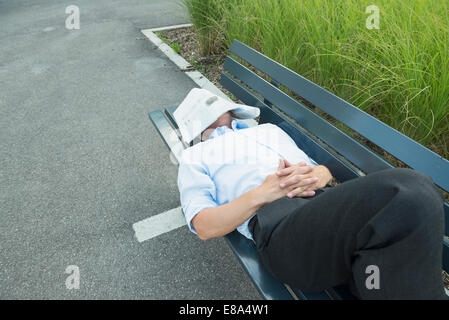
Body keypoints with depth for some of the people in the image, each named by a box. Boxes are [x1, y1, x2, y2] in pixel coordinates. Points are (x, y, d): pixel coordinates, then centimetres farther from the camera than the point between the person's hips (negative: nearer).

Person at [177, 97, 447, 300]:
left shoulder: (269, 129, 36)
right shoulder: (194, 156, 22)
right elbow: (204, 227, 7)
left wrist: (318, 174, 2)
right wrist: (262, 193, -10)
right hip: (276, 222, -5)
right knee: (406, 195, -30)